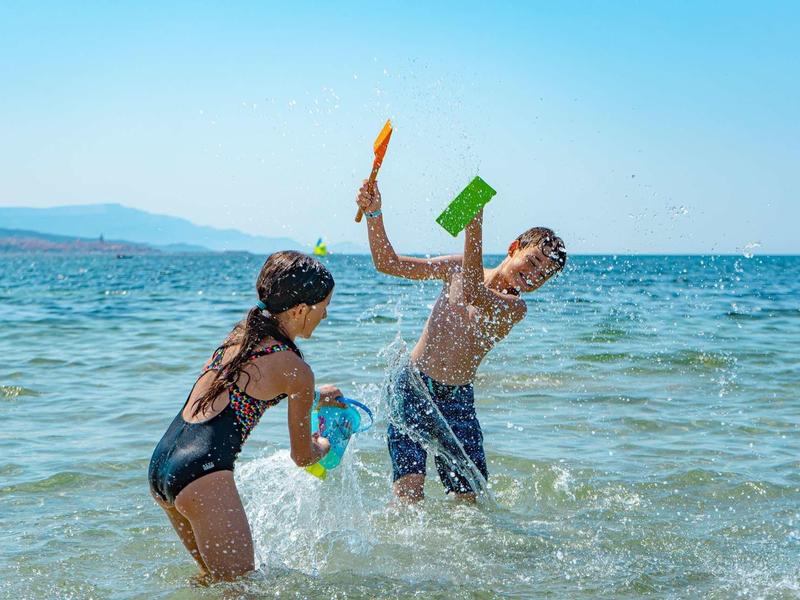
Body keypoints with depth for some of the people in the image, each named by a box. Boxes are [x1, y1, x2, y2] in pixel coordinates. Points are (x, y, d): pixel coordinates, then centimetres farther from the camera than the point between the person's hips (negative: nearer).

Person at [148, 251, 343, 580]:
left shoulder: (241, 333, 15)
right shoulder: (296, 371, -6)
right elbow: (302, 457, 8)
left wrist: (313, 396, 48)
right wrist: (322, 446, 31)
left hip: (160, 464, 9)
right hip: (203, 473, -9)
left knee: (214, 577, 25)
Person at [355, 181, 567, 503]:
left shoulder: (514, 307, -5)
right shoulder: (459, 269, 4)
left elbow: (473, 295, -27)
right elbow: (388, 263, 5)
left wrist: (475, 227, -37)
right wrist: (373, 214, -10)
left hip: (457, 400, 0)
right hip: (412, 388, 0)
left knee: (469, 499, -1)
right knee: (408, 494, -16)